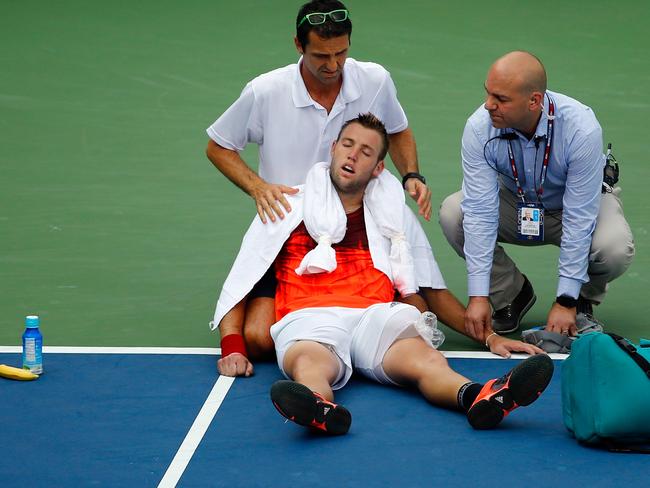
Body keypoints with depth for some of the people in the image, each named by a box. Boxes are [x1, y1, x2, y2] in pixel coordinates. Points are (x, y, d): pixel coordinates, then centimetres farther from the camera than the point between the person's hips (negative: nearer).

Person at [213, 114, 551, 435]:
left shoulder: (393, 214, 26)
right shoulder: (291, 206, 19)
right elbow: (240, 281, 17)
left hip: (377, 316, 1)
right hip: (309, 318, -1)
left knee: (422, 356, -35)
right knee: (311, 362, -40)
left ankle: (479, 398, -65)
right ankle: (319, 408, -73)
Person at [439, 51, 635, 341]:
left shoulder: (582, 129, -35)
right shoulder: (479, 128, -27)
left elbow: (579, 220, -32)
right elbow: (480, 211, -28)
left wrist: (566, 302, -31)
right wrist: (478, 295, -34)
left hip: (579, 203, -3)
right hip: (516, 203, 3)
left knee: (614, 248, -35)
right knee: (452, 213, -25)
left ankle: (582, 300, 1)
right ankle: (512, 294, -2)